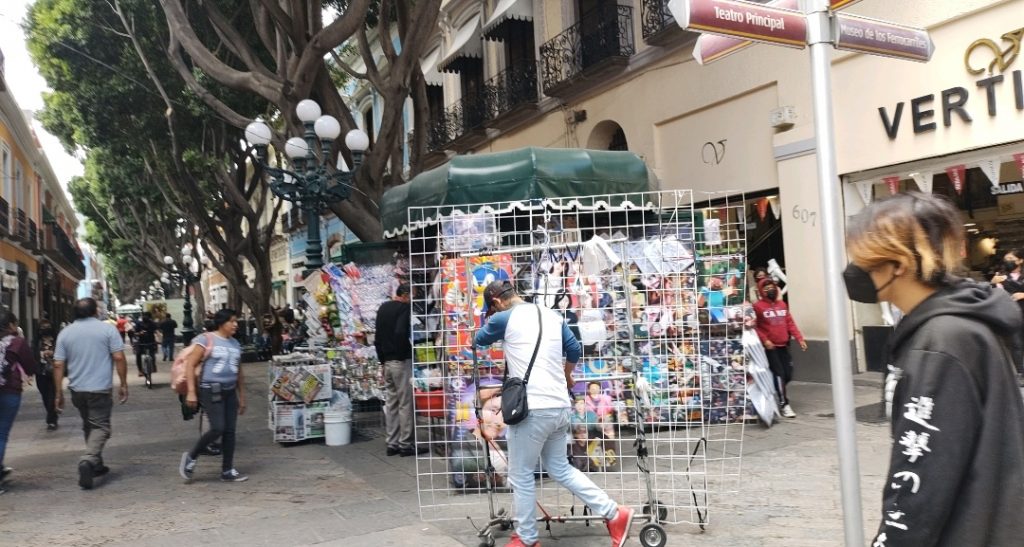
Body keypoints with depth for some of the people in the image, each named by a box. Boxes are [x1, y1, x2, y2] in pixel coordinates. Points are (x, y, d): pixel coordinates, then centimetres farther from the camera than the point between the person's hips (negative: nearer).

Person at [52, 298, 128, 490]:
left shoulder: (65, 332, 5)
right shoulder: (107, 329, -4)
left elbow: (58, 364, 2)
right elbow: (119, 358, -9)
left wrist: (59, 393, 6)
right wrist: (123, 384, -2)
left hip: (77, 389, 4)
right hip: (100, 388, -4)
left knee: (89, 426, 19)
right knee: (100, 426, -1)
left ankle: (96, 464, 26)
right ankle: (88, 460, -24)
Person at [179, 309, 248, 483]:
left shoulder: (235, 344, 12)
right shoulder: (206, 339, -7)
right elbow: (190, 365, -9)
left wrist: (242, 397, 18)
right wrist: (191, 392, -16)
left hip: (230, 392, 6)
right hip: (211, 391, -6)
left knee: (230, 431, 5)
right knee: (218, 428, -14)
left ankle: (227, 471, 13)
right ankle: (191, 457, 10)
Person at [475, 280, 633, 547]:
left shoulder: (504, 319, -5)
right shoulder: (552, 315, 11)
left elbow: (480, 340, 14)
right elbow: (574, 349, 19)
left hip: (533, 408, -7)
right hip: (560, 407, 7)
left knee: (521, 476, 8)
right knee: (559, 468, 21)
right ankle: (614, 514, 18)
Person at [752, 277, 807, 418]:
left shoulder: (782, 304, 12)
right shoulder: (757, 306, -6)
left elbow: (790, 323, 11)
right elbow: (755, 327, -9)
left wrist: (799, 338, 3)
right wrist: (765, 340, -19)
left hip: (783, 346, 6)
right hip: (770, 347, -6)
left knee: (788, 375, 6)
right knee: (779, 374, -7)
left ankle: (777, 391, 31)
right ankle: (784, 404, 2)